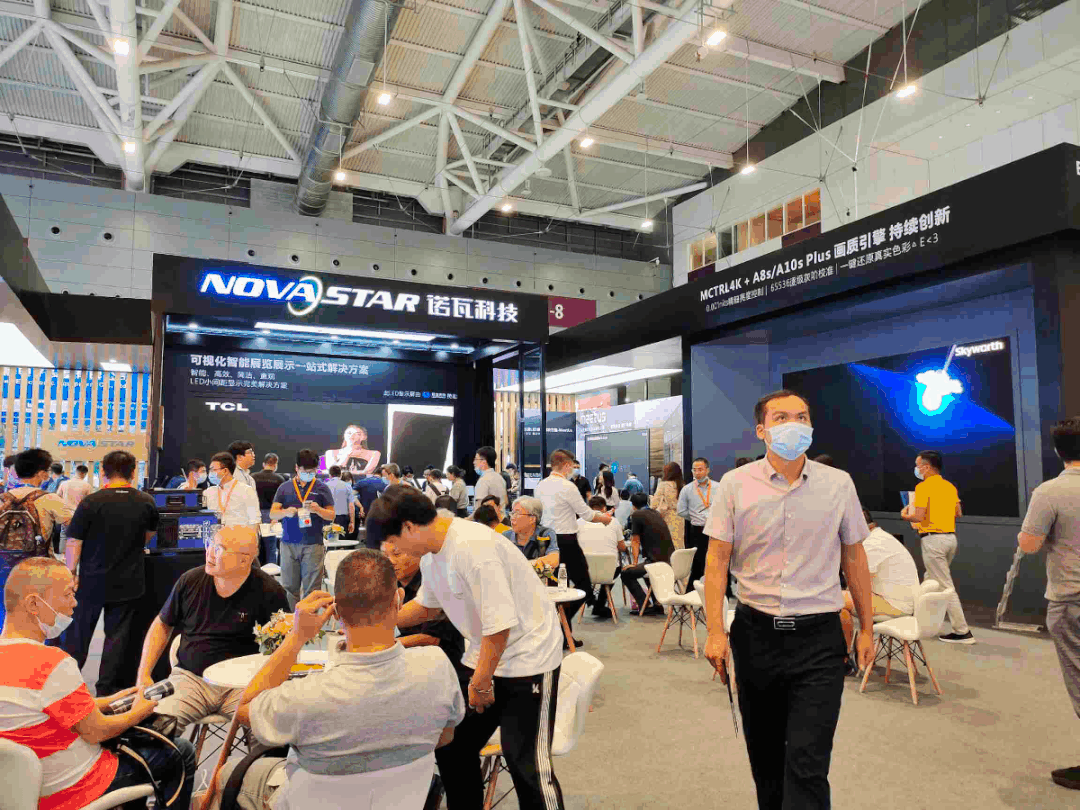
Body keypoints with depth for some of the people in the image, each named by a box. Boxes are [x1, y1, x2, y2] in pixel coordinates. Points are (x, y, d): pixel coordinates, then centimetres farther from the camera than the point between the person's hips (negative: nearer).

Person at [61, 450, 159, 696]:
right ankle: (107, 689, 16)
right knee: (118, 636, 10)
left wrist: (71, 572, 3)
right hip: (128, 582, 2)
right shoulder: (146, 502, -4)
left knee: (77, 634, 15)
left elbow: (73, 543, -11)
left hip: (92, 581, -1)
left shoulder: (91, 502, -14)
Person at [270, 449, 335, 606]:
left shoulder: (322, 488, 6)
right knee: (290, 586, 7)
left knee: (311, 589, -1)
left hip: (313, 544, -2)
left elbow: (331, 515, 6)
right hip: (289, 544, 2)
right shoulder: (285, 487, 9)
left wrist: (318, 510, -15)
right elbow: (272, 513, 6)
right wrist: (286, 512, -16)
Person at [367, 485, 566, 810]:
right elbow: (426, 605, 20)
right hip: (484, 655, 9)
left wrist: (481, 682, -14)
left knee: (527, 766, -5)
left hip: (527, 658, -9)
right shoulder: (431, 551, 2)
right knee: (451, 748, 11)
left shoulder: (474, 547, -27)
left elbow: (499, 622, -26)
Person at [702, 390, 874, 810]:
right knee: (763, 756, 17)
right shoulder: (735, 484, -3)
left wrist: (867, 629, 9)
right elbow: (717, 559, -3)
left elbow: (854, 558, 9)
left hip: (818, 637, -1)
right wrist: (715, 630, -9)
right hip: (755, 633, 1)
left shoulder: (839, 484, 1)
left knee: (807, 766, -5)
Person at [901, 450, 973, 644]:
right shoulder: (950, 487, 11)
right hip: (950, 538, 9)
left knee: (945, 586, -3)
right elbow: (958, 513, 15)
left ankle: (962, 632, 0)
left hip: (933, 539, -8)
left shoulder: (924, 487, -13)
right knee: (931, 581, 20)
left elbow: (918, 516, -18)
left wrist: (905, 516, 2)